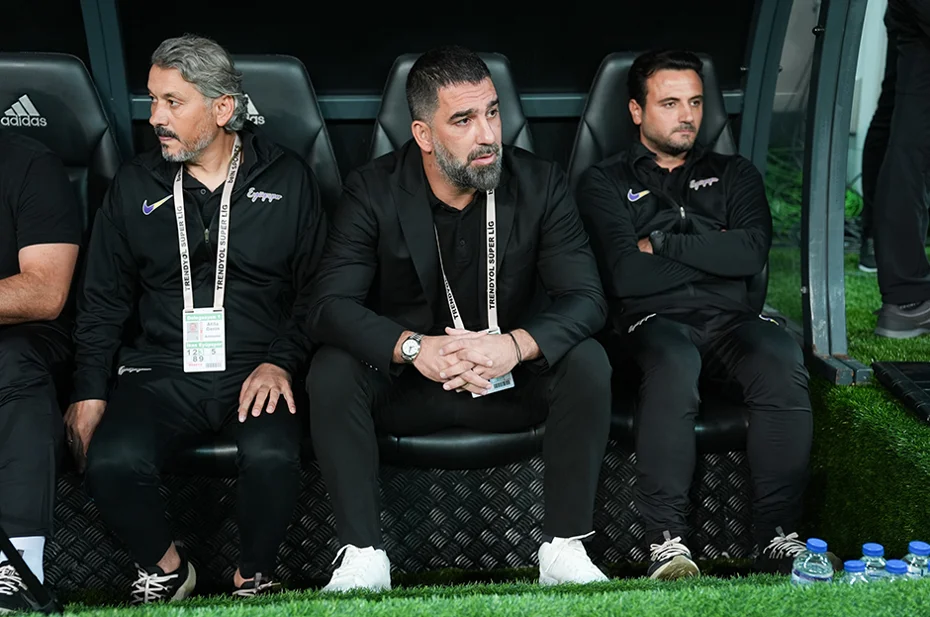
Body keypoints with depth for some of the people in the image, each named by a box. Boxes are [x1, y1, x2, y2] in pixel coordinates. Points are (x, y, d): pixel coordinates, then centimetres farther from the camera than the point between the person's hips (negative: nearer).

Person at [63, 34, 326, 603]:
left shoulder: (288, 180, 5)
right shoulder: (135, 185, 10)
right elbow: (104, 298, 13)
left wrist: (282, 362, -10)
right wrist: (90, 391, 3)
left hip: (256, 372, -2)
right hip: (159, 373, 2)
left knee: (273, 458, -32)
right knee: (111, 462, -27)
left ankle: (255, 576, -1)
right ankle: (165, 569, 4)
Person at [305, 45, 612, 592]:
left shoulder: (541, 185, -8)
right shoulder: (374, 191, -10)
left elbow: (587, 297, -16)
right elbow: (331, 304, -19)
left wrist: (515, 344, -37)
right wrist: (414, 347, -38)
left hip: (512, 383, 1)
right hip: (405, 382, 0)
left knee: (587, 362, -26)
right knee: (332, 370, -28)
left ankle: (565, 548, -16)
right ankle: (364, 557, -18)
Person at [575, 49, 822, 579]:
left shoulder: (734, 174, 23)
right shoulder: (606, 183, 14)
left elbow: (753, 254, 2)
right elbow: (626, 276, -3)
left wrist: (663, 244, -1)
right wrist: (714, 253, 3)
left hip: (731, 320, 3)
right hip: (653, 323, -3)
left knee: (782, 361, -32)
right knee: (673, 363, -38)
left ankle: (780, 536, -27)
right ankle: (667, 543, -34)